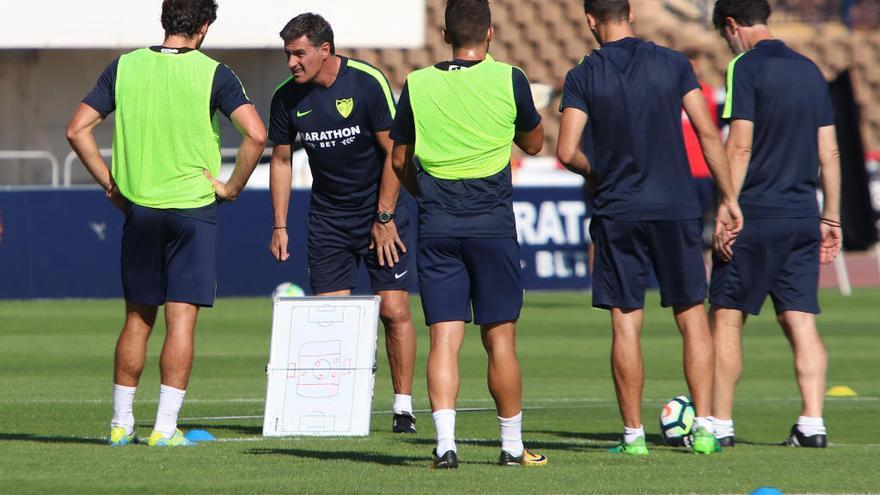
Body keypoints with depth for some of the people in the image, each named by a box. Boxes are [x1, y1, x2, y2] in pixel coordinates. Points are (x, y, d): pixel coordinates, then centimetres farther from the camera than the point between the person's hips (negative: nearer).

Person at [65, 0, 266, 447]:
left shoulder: (125, 67, 2)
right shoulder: (212, 74, -7)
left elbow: (77, 129, 1)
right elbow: (255, 134, -17)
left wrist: (110, 183, 7)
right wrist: (231, 187, -4)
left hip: (138, 209, 3)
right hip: (193, 208, -3)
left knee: (137, 319, 13)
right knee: (181, 321, -1)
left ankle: (121, 424, 17)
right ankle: (165, 427, -5)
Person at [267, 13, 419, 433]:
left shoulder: (368, 83, -16)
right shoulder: (287, 98, -5)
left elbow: (394, 153, -11)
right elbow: (281, 160, 8)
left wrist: (384, 218, -12)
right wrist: (280, 226, 4)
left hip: (382, 211, -3)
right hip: (327, 217, 3)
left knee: (394, 310, -6)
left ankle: (403, 408, 2)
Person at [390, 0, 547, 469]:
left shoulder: (417, 84, 2)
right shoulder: (508, 79, -3)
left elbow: (399, 159, 11)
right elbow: (534, 143, 13)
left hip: (436, 225, 1)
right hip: (492, 223, -1)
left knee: (443, 338, -1)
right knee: (500, 338, 5)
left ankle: (445, 443, -12)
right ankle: (512, 445, 11)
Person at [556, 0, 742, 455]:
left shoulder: (583, 77, -2)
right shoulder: (673, 64, 2)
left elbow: (566, 152, -7)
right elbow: (708, 135, -1)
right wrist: (728, 200, 5)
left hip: (617, 213, -1)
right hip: (676, 208, 1)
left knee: (626, 325, 3)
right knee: (693, 318, 6)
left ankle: (633, 434, 3)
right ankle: (704, 427, 0)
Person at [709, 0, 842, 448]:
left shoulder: (746, 67, -7)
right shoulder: (809, 70, 13)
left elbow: (740, 146, -14)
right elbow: (829, 151, 13)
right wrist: (831, 219, 17)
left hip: (756, 215, -6)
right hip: (802, 218, 6)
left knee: (726, 319, 2)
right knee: (802, 322, 5)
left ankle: (721, 424, 2)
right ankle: (812, 423, -3)